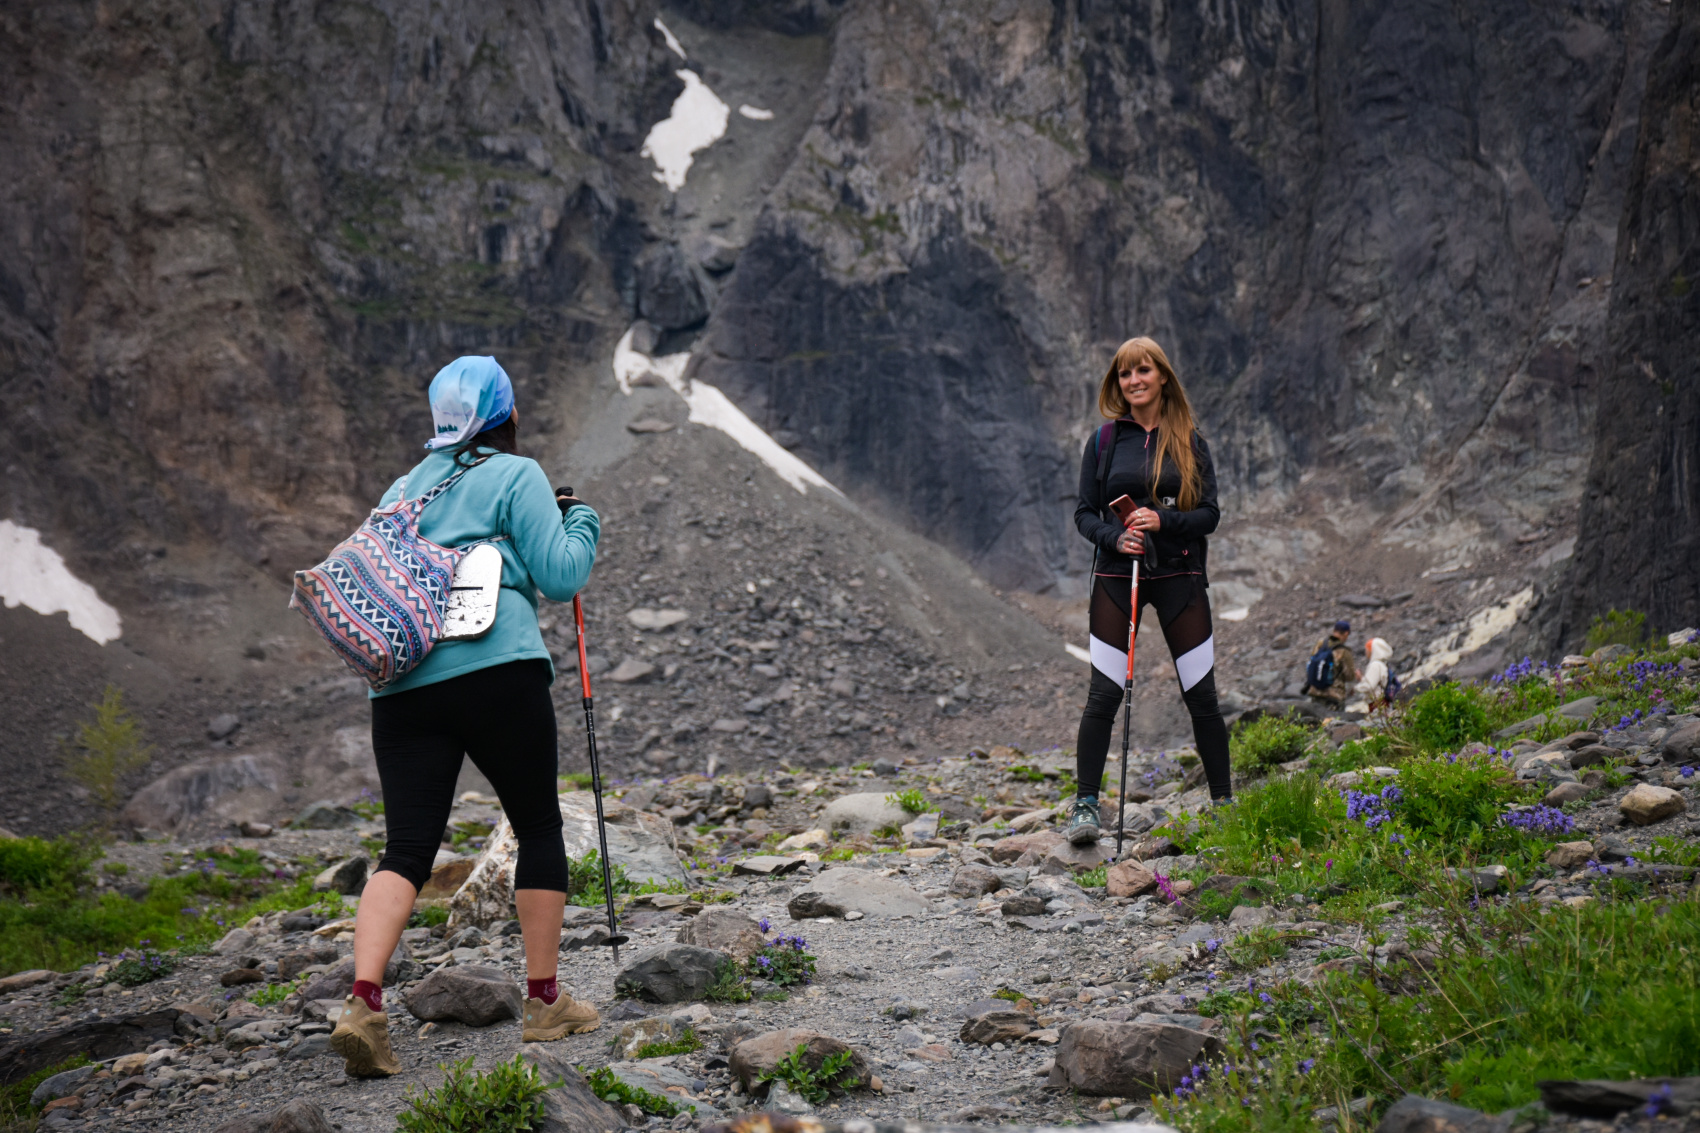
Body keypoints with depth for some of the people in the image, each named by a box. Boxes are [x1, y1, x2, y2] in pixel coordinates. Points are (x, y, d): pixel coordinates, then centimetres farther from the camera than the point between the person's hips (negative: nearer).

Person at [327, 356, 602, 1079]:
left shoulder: (403, 488, 21)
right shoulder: (516, 477, 3)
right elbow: (560, 577, -2)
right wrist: (582, 522, 15)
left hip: (401, 685, 5)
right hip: (497, 672, -5)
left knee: (406, 849, 1)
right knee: (538, 826, 11)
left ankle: (363, 1004, -18)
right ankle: (544, 1001, 15)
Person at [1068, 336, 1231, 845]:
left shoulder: (1189, 440, 5)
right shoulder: (1104, 441, 5)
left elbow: (1210, 513, 1)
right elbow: (1085, 512, 5)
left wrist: (1162, 522, -16)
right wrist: (1114, 537, -15)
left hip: (1179, 575, 0)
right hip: (1117, 576, 0)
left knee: (1202, 695, 2)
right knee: (1103, 694, -5)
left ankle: (1223, 802, 15)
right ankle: (1085, 804, 1)